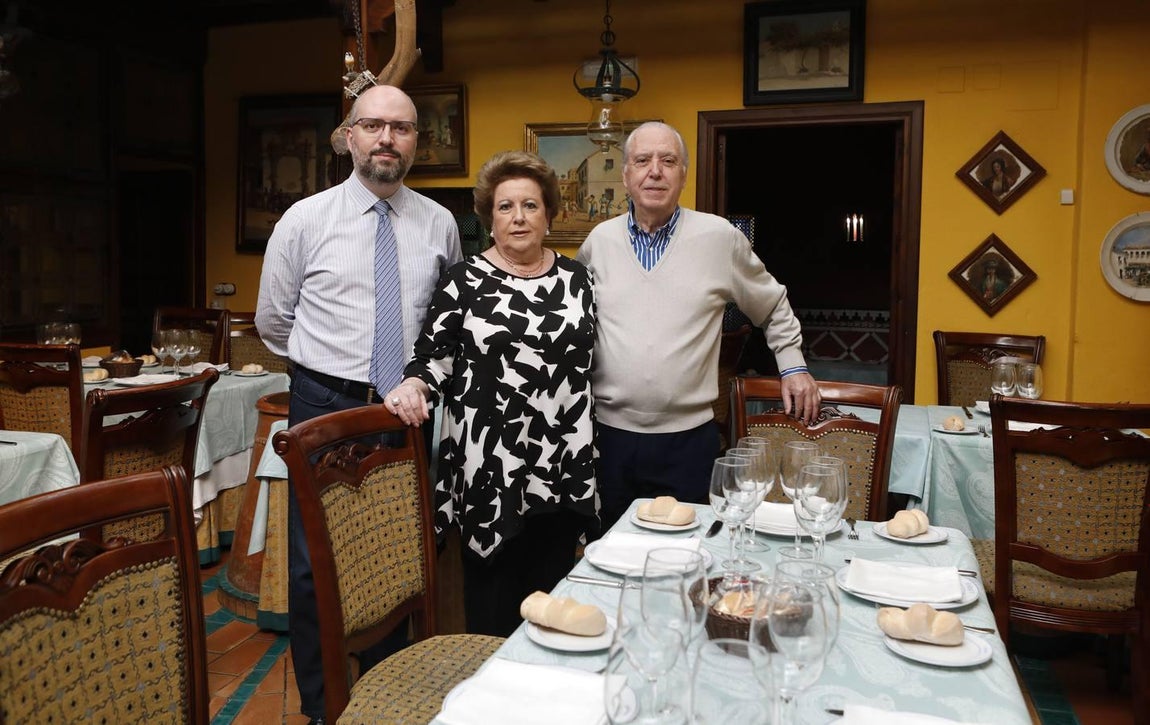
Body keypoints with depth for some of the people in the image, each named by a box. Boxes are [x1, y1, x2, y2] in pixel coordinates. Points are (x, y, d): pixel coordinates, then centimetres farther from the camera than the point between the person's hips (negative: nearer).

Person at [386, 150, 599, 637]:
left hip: (562, 466, 3)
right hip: (490, 467, -2)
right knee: (493, 592, 5)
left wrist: (586, 458, 11)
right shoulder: (463, 281, 0)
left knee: (553, 589, 12)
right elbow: (433, 353, 1)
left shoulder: (575, 279, 8)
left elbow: (588, 360, 12)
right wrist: (413, 385, -22)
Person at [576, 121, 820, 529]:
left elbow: (773, 306, 12)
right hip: (610, 433, 2)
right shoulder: (600, 240, 4)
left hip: (687, 437, -2)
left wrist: (793, 365, 10)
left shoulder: (720, 237, -2)